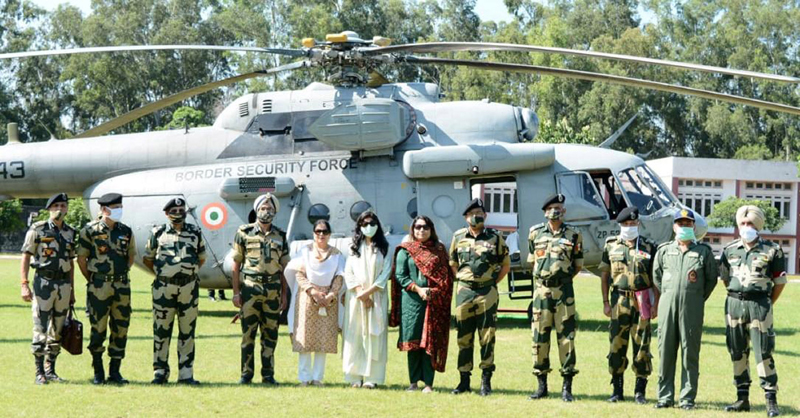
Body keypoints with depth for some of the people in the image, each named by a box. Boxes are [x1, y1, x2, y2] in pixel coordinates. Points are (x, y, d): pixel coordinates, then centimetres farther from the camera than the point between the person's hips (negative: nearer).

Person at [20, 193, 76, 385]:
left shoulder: (70, 232, 11)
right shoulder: (38, 229, -3)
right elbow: (26, 257, -4)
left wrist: (72, 290, 16)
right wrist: (24, 285, -12)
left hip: (64, 284, 4)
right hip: (44, 283, -4)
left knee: (57, 332, 7)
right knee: (41, 331, -6)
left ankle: (51, 371, 15)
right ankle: (40, 373, -1)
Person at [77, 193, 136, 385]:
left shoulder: (126, 231, 8)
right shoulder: (90, 231, -4)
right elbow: (81, 259, 0)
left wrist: (121, 275, 14)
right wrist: (94, 281, 3)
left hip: (122, 286, 4)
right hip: (99, 287, -4)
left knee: (121, 330, 4)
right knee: (98, 330, -1)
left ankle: (115, 371, 13)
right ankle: (98, 372, 9)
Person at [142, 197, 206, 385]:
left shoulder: (195, 233, 9)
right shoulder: (158, 233, 4)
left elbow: (201, 258, 20)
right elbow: (147, 259, 14)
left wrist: (189, 271, 10)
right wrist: (162, 273, 7)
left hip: (189, 287, 1)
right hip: (164, 287, -1)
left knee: (187, 332, 3)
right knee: (161, 331, 1)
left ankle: (186, 373, 8)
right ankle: (160, 371, 9)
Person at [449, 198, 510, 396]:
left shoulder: (495, 237, 2)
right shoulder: (458, 237, 8)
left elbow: (506, 264, 10)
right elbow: (453, 263, 19)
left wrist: (493, 281, 3)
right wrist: (461, 280, 9)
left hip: (487, 292, -2)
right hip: (464, 291, 2)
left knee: (487, 338, -1)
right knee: (464, 338, 5)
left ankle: (486, 380, 5)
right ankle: (464, 380, 11)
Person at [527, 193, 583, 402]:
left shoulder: (573, 235, 2)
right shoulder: (535, 233, 9)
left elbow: (578, 264, 9)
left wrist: (563, 279, 5)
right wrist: (543, 276, 12)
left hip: (564, 291, -2)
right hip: (541, 290, 2)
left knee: (566, 337, -3)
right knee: (539, 337, 3)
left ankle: (567, 387, 0)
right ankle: (541, 385, 11)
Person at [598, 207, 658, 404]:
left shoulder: (649, 247, 5)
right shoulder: (611, 246, 8)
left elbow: (655, 278, 5)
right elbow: (604, 275, 10)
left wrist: (656, 304, -2)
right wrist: (605, 302, 4)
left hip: (641, 302, -1)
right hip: (619, 301, 1)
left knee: (641, 346, 0)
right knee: (617, 346, 2)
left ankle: (640, 391, 6)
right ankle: (617, 390, 10)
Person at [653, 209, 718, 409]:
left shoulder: (704, 251, 5)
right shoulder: (664, 250, 10)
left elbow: (711, 279, 11)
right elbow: (656, 276, 19)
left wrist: (698, 299, 8)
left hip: (692, 308, -2)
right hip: (667, 305, 2)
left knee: (690, 352, -1)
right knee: (665, 351, 2)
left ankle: (688, 397, 3)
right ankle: (665, 396, 8)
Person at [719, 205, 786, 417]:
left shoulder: (772, 250, -1)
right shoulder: (730, 250, 8)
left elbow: (780, 281, 4)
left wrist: (767, 304, 3)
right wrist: (738, 298, 12)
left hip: (760, 304, -4)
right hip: (734, 303, 4)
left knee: (764, 353, -6)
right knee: (737, 352, 8)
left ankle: (771, 401, -3)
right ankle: (742, 398, 16)